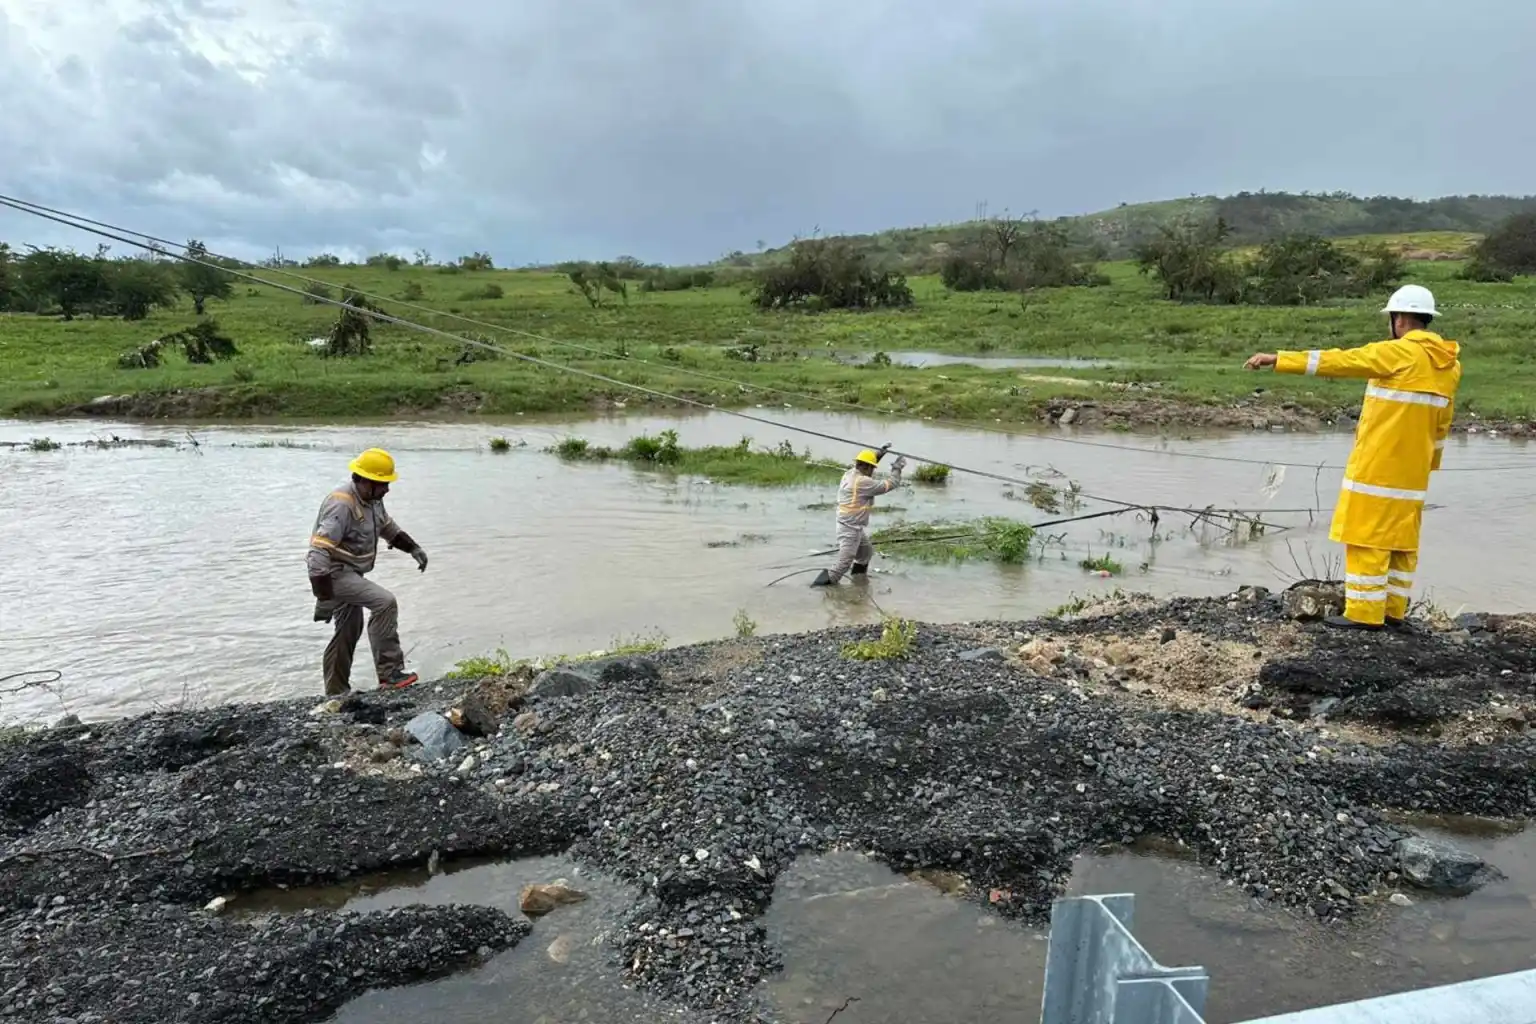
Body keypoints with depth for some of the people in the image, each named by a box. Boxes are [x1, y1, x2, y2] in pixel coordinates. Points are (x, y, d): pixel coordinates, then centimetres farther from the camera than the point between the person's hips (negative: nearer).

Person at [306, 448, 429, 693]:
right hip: (334, 573, -10)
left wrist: (413, 548, 10)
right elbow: (319, 552, -31)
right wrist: (324, 599, -32)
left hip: (351, 573, 10)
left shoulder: (371, 499, 3)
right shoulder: (342, 505, -26)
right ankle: (389, 674, -20)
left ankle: (336, 693, 28)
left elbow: (387, 526, 23)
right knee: (385, 602, -23)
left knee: (349, 630, 16)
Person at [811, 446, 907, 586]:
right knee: (844, 563, -8)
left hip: (855, 528, 10)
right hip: (850, 528, -10)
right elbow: (890, 484, -14)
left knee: (866, 552, 27)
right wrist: (897, 468, 1)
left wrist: (879, 454, 26)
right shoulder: (863, 482, -21)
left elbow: (864, 467, 27)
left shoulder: (849, 474, 3)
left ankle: (857, 579, 42)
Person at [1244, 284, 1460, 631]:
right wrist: (1429, 461, 26)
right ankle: (1393, 610, 18)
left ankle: (1364, 613, -1)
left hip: (1378, 466, -8)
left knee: (1367, 536, -3)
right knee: (1401, 538, 12)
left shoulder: (1399, 352, -13)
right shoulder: (1449, 364, 11)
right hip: (1412, 469, 8)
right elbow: (1442, 420, 17)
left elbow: (1338, 360, -18)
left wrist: (1278, 359, -19)